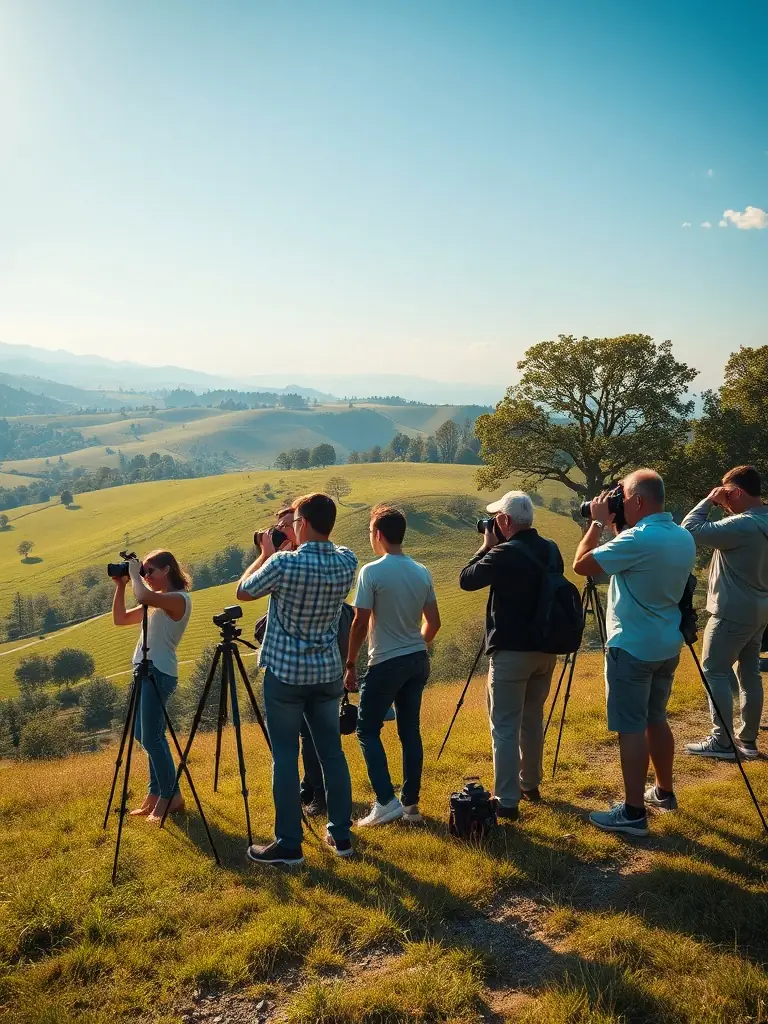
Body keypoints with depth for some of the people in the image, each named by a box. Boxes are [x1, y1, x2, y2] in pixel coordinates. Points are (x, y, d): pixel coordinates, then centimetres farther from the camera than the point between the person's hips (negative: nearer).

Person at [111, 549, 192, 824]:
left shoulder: (179, 599, -12)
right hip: (147, 670, 10)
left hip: (159, 672, -10)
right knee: (147, 735, 13)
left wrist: (134, 574, -13)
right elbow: (119, 618, 17)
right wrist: (120, 585, 8)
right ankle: (157, 794, 22)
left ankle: (170, 797, 4)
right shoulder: (156, 602, 17)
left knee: (151, 738, -7)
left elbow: (143, 596, -30)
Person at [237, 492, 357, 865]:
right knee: (332, 751, 13)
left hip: (285, 672, -5)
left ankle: (289, 845, 8)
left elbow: (242, 592, -2)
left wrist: (267, 553, 7)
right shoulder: (347, 562, -4)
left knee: (285, 756, 3)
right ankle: (341, 834, 22)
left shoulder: (285, 563, -19)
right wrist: (286, 551, 14)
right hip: (328, 671, 5)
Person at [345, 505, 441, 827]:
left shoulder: (371, 572, -14)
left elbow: (360, 623, -14)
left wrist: (350, 664, -4)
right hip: (417, 660, 6)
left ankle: (386, 801, -1)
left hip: (386, 664, -6)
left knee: (367, 730, 6)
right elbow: (433, 622, 8)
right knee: (410, 730, 12)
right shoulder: (422, 572, 4)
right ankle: (410, 803, 16)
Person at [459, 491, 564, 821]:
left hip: (511, 652, -8)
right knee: (532, 720, 21)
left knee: (505, 728, -1)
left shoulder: (506, 553, -19)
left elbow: (466, 580, -11)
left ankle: (507, 802, -1)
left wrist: (487, 547, 1)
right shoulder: (551, 549, 4)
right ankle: (530, 784, 34)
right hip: (546, 648, 8)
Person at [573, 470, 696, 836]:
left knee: (631, 727, -3)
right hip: (667, 646, 8)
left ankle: (633, 812, 0)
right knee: (655, 719, 20)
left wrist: (598, 522, -5)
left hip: (632, 648, -8)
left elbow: (582, 565, -16)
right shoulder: (684, 538, 5)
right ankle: (664, 792, 32)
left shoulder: (638, 539, -22)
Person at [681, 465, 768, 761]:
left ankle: (721, 742, -3)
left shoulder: (741, 525, -22)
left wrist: (708, 501, -10)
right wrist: (719, 506, 10)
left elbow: (690, 530, -22)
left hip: (733, 612, -9)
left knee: (715, 672, -2)